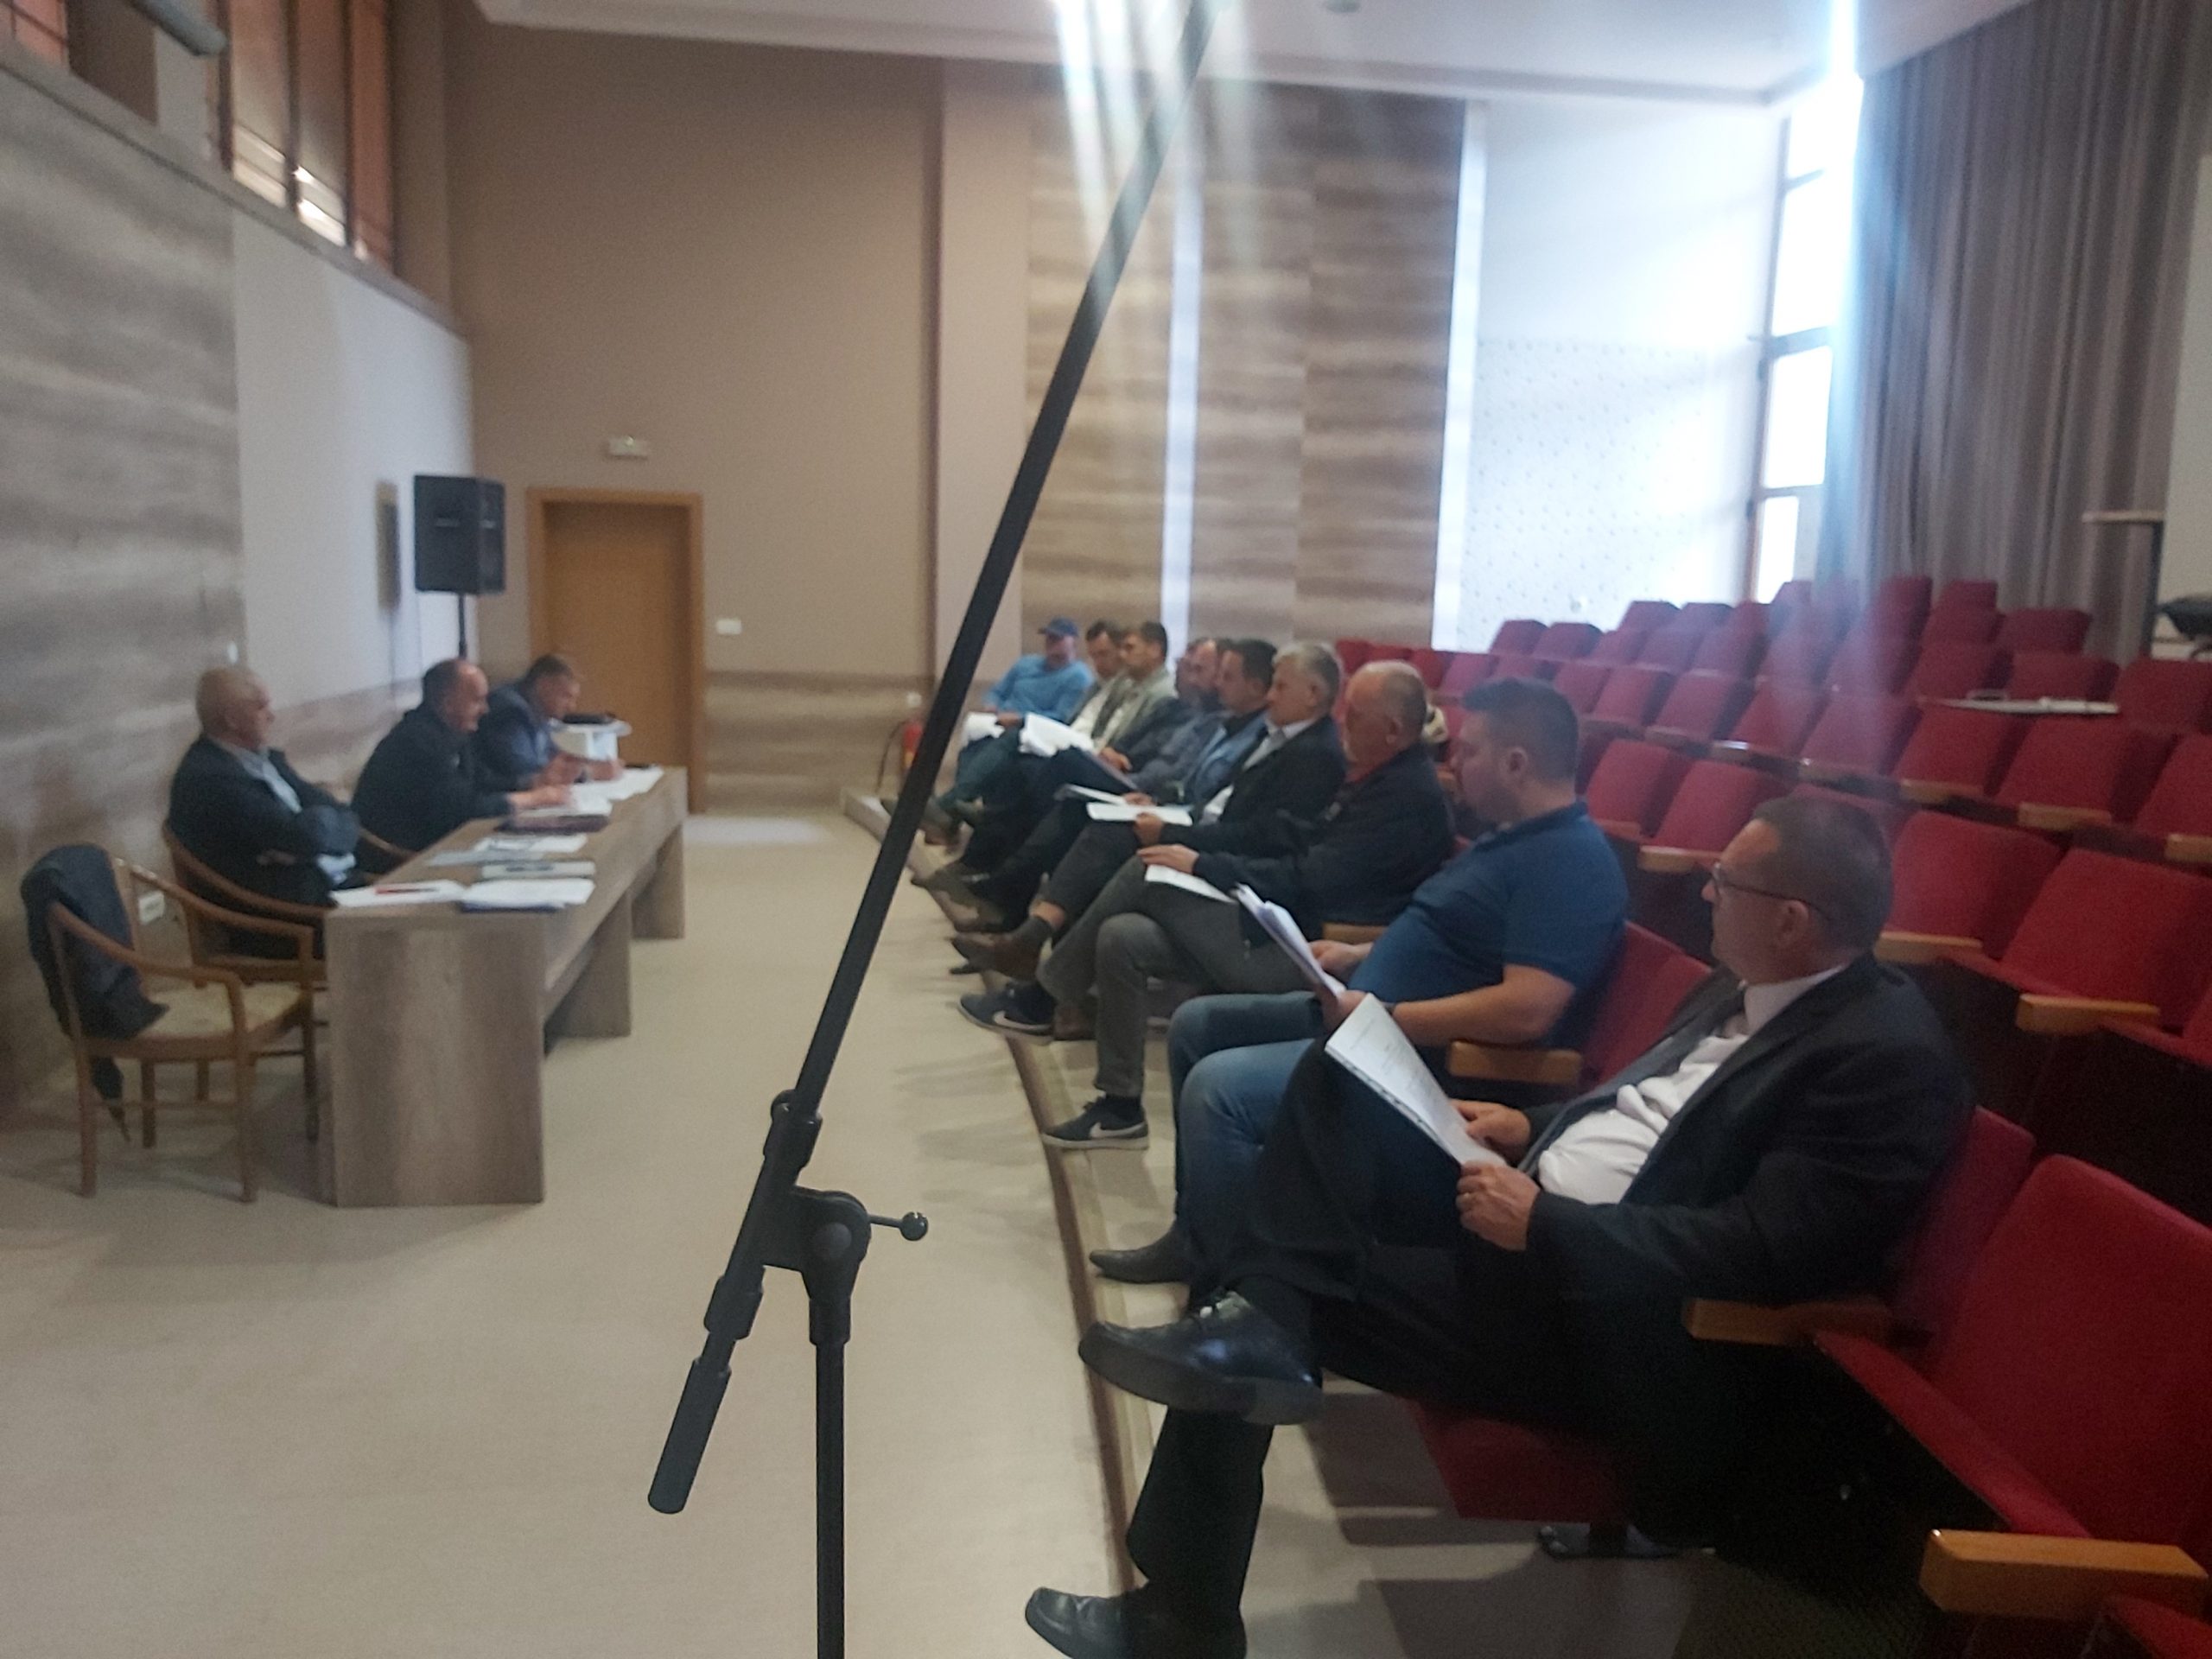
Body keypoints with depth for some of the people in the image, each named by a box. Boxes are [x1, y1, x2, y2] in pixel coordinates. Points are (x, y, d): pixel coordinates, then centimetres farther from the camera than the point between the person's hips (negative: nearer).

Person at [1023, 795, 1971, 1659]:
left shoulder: (1890, 1058, -19)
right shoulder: (1745, 989, 9)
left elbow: (1769, 1251, -26)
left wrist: (1541, 1222, -25)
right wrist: (1535, 1128, 7)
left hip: (1607, 1313, -10)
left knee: (1292, 1295, -15)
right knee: (1344, 1078, 1)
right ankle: (1257, 1326, -14)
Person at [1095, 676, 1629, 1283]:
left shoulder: (1571, 860, -19)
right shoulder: (1513, 835, 14)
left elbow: (1528, 1009, -29)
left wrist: (1386, 1016, -23)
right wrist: (1361, 957, 10)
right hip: (1369, 1011, 12)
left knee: (1218, 1088, -24)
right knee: (1196, 1025, 13)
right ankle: (1196, 1232, 19)